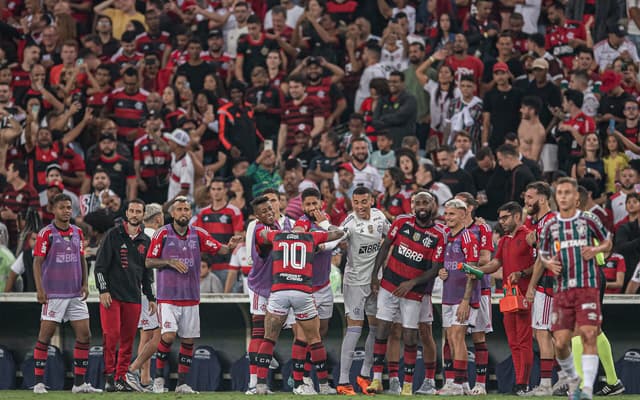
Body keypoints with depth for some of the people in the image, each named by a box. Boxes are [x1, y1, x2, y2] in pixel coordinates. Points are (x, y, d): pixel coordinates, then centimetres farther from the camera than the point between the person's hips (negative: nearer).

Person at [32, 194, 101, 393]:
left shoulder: (77, 232, 11)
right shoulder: (46, 233, -5)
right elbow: (37, 262, -7)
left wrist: (84, 283, 4)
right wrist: (40, 289, -15)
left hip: (76, 294, 6)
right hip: (53, 294, -6)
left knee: (84, 335, 2)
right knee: (45, 336, -5)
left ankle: (79, 383, 8)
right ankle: (39, 382, 0)